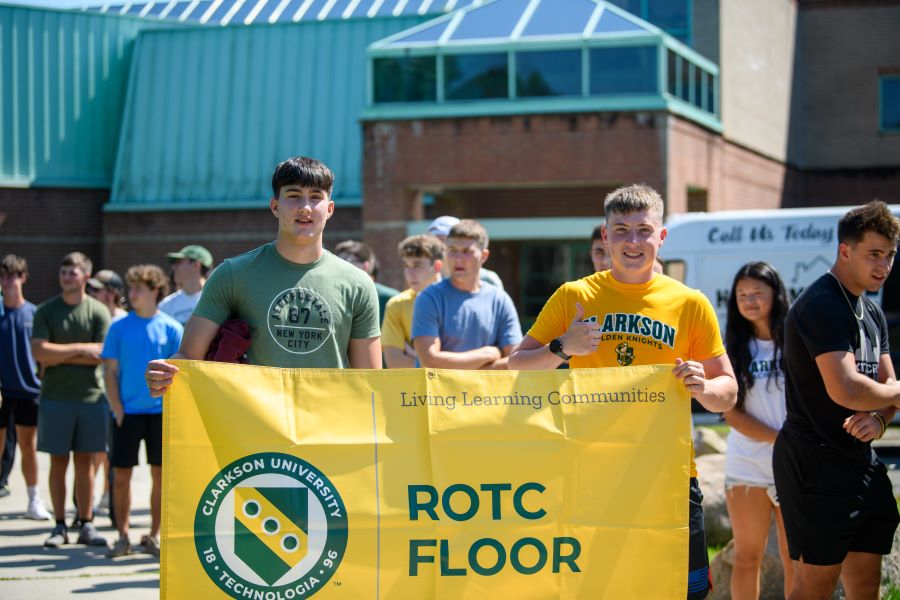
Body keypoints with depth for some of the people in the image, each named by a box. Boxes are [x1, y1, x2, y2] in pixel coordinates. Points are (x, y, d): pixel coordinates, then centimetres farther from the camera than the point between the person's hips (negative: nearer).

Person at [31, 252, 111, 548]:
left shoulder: (99, 312, 1)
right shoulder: (46, 311, 3)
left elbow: (102, 355, -7)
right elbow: (39, 351, -8)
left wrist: (59, 354, -7)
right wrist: (80, 349, -9)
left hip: (91, 396, 0)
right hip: (55, 397, 0)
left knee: (84, 461, 5)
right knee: (58, 461, 3)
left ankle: (86, 524, 10)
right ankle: (60, 526, 9)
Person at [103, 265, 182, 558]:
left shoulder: (171, 328, 2)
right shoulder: (119, 327, 2)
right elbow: (110, 371, 3)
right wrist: (117, 409, -4)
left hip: (160, 412, 0)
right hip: (128, 411, 0)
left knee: (160, 474, 4)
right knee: (121, 475, 1)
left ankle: (154, 535, 13)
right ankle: (123, 535, 11)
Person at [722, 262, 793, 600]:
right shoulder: (734, 349, 5)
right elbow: (732, 413, -1)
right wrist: (782, 438, -12)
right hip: (746, 466, 1)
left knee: (795, 558, 5)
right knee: (747, 557, 5)